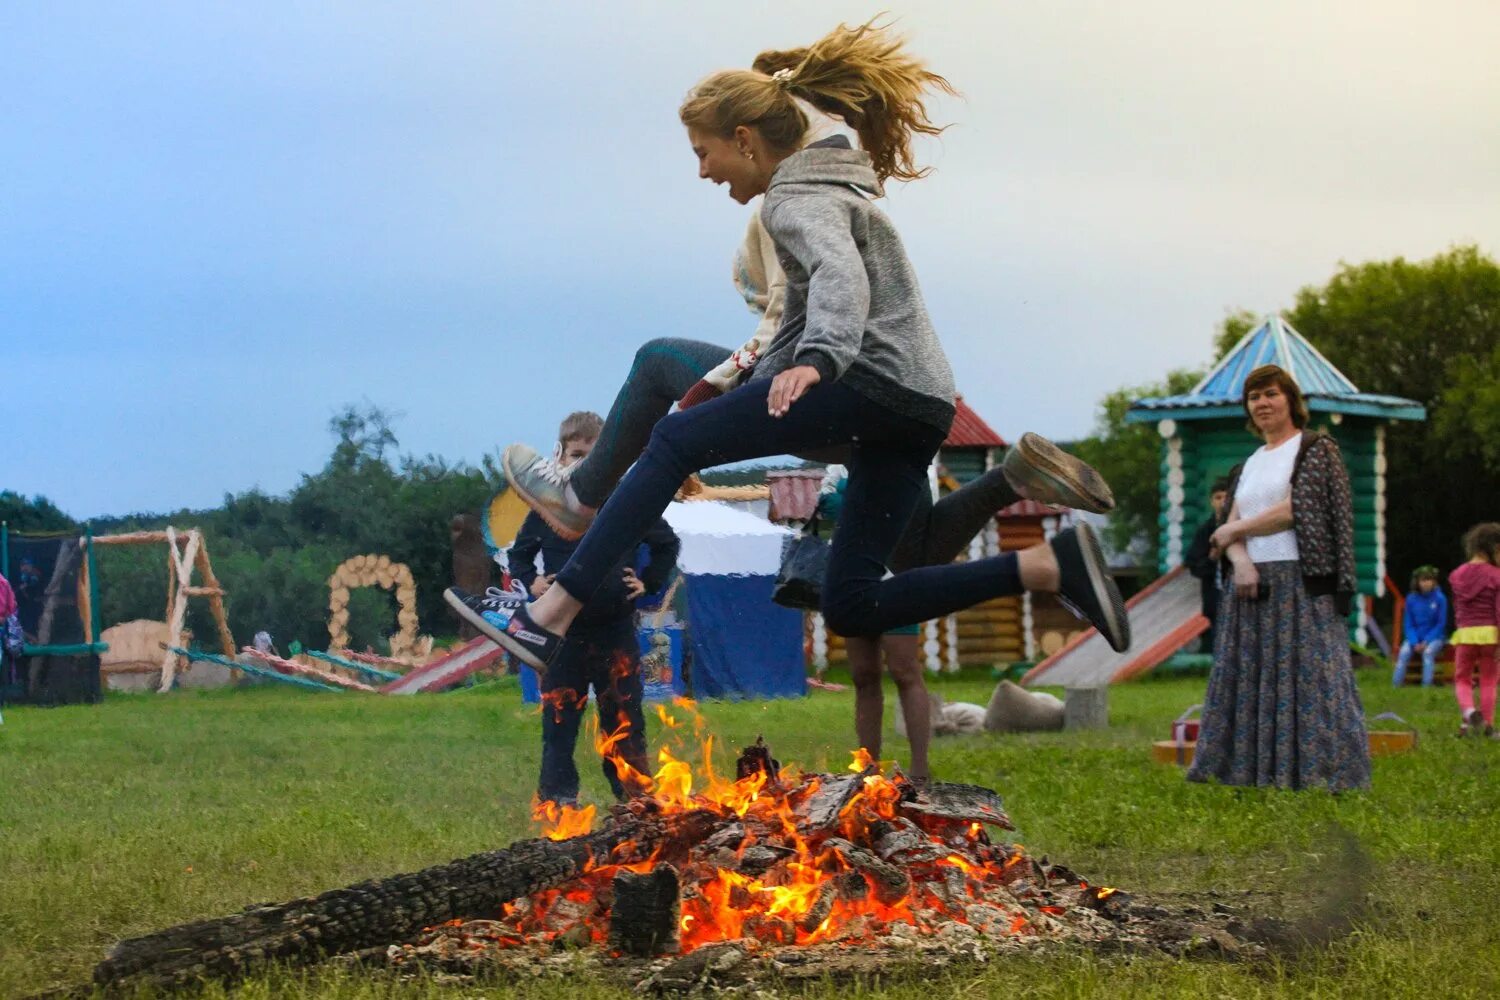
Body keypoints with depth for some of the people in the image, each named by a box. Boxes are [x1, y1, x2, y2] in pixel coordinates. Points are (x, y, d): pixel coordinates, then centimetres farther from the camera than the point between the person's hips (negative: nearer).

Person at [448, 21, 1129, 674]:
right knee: (851, 607, 5)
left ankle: (551, 616, -16)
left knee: (675, 440, -7)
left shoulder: (798, 198, -4)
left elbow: (839, 273, -27)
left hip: (872, 382, -10)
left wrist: (816, 359, -44)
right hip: (918, 408, 10)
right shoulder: (828, 186, 27)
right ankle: (1053, 566, -4)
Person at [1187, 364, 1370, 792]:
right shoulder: (1249, 465, 21)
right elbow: (1231, 525, 11)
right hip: (1251, 584, 7)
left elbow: (1296, 510, -10)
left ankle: (1318, 773, -10)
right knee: (1245, 677, 1)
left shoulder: (1315, 448, 1)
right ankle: (1249, 772, 2)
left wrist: (1236, 530, 0)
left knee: (1304, 674, -10)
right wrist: (1240, 560, -11)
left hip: (1299, 582, -7)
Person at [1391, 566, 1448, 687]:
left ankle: (1427, 686, -36)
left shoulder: (1439, 599, -7)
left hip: (1434, 637, -2)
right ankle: (1396, 686, -28)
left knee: (1428, 652, -34)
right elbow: (1408, 624, 3)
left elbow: (1441, 624, -5)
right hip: (1415, 637, 2)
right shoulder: (1411, 599, -1)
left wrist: (1426, 642, -14)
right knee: (1404, 652, -27)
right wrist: (1415, 643, -12)